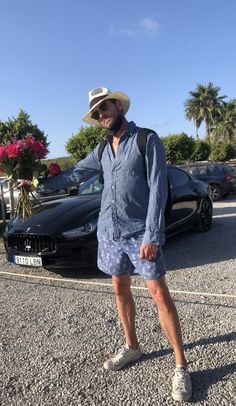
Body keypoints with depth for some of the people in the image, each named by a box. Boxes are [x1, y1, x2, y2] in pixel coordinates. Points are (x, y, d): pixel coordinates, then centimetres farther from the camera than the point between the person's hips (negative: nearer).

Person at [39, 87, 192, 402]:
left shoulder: (147, 140, -7)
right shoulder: (102, 150, 12)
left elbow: (158, 189, -13)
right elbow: (74, 175, 20)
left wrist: (152, 236, -18)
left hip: (140, 231, -6)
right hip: (109, 232, 6)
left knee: (159, 293, -3)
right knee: (120, 289, 13)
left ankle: (181, 366, 11)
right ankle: (131, 347, 32)